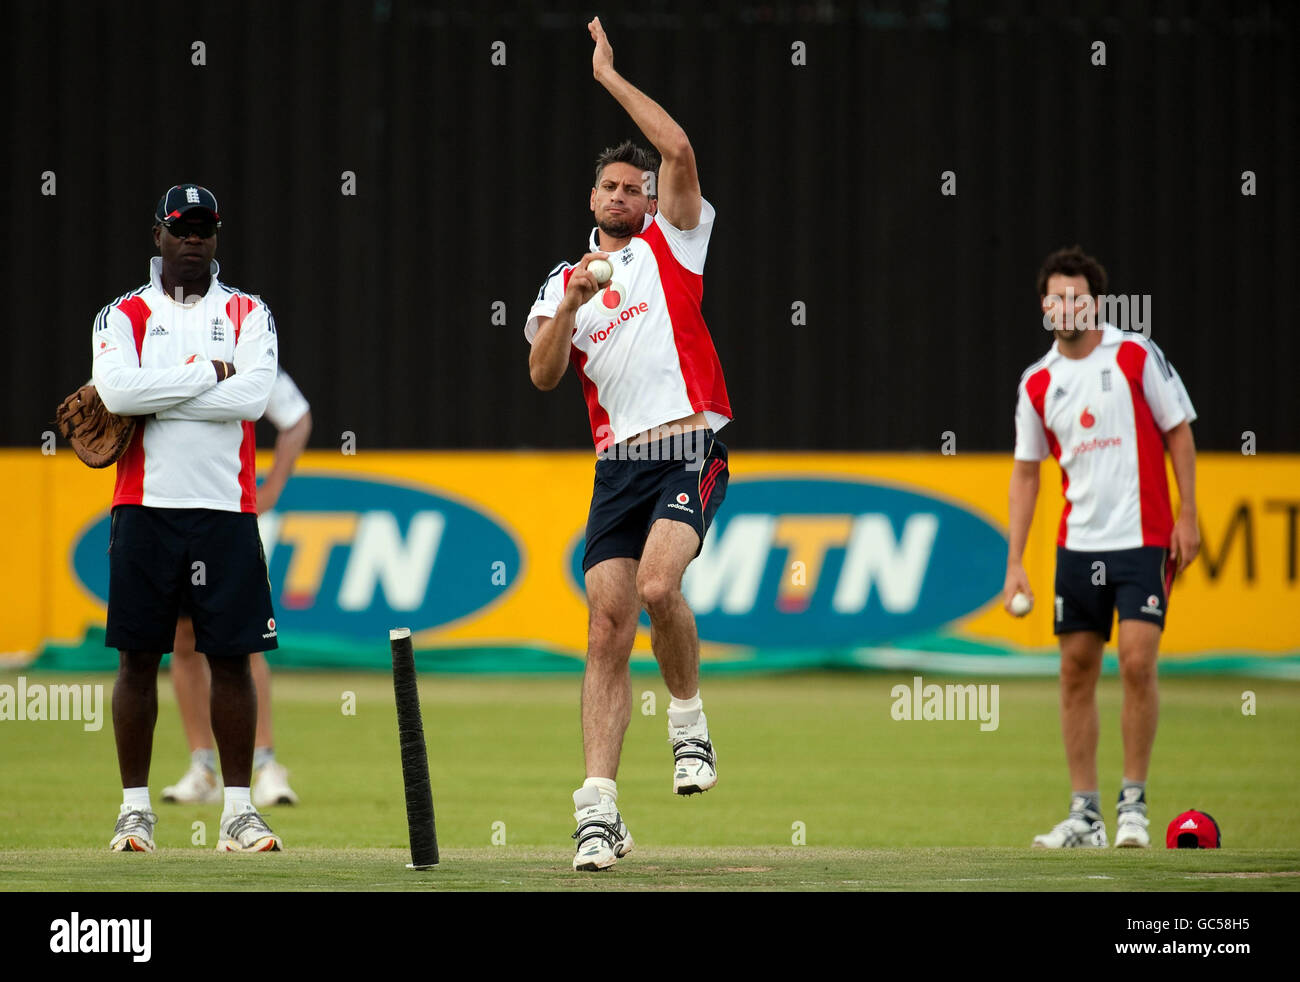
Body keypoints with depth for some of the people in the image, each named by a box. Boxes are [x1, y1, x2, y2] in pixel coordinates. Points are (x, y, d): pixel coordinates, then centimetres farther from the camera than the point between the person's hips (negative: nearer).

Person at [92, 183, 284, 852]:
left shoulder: (248, 315, 9)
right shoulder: (123, 316, 8)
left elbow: (252, 396, -10)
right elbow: (117, 390, -13)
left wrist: (151, 396, -11)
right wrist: (208, 373, -11)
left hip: (225, 510, 0)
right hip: (145, 509, 0)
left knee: (231, 658, -1)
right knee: (138, 657, 1)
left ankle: (238, 810, 4)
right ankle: (135, 808, 7)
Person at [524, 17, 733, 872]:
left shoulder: (672, 244, 10)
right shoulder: (566, 281, 19)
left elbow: (680, 151, -5)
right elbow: (543, 375, 6)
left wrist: (610, 76, -1)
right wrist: (570, 308, -10)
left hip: (690, 452, -4)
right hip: (618, 464, 4)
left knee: (658, 585, -27)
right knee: (608, 630, -5)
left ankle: (690, 719, -2)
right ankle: (600, 809, -7)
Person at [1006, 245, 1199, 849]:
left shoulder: (1137, 356, -4)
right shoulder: (1038, 383, 6)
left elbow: (1178, 432, 1)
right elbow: (1026, 471, 12)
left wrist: (1187, 516, -5)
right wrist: (1015, 563, 6)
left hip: (1144, 539, -4)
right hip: (1077, 544, 4)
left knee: (1137, 662, -13)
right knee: (1076, 671, 3)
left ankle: (1132, 804, -2)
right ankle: (1084, 814, 10)